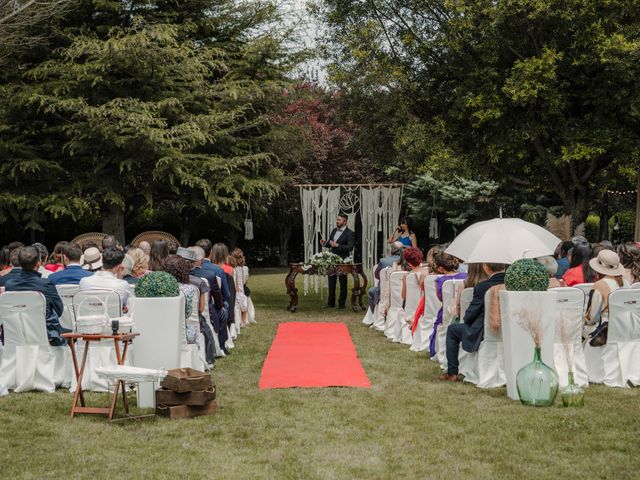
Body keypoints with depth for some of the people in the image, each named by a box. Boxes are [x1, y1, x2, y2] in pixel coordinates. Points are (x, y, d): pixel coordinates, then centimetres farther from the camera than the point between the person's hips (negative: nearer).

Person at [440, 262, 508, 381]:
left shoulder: (482, 287, -19)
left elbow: (469, 317, -12)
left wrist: (466, 318, 13)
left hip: (484, 335, -6)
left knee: (452, 329, 19)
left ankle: (452, 373, 18)